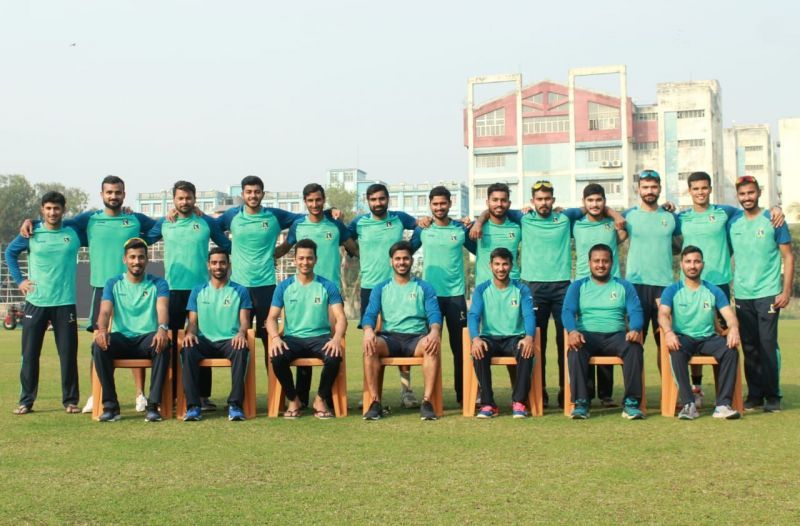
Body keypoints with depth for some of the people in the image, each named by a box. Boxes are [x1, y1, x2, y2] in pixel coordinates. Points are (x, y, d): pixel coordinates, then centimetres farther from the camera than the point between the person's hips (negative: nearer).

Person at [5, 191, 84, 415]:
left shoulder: (74, 233, 3)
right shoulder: (31, 233, 3)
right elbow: (10, 253, 17)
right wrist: (18, 279, 7)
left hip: (65, 303, 0)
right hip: (35, 302, 0)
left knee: (68, 353, 1)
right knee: (29, 353, 4)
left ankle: (70, 400, 12)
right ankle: (26, 401, 13)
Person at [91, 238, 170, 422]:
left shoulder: (158, 283, 9)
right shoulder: (113, 284, 12)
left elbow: (162, 308, -11)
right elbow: (105, 311, -4)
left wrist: (162, 328, -36)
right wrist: (101, 329, -29)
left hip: (147, 338, -1)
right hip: (120, 338, 1)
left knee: (163, 345, -35)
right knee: (99, 345, -31)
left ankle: (153, 405, -31)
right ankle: (110, 405, -24)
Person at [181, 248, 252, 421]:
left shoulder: (240, 291, 12)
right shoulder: (198, 291, 17)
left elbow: (245, 320, 5)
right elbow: (192, 321, 12)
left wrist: (241, 332, -19)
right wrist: (190, 332, -13)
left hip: (229, 341, -1)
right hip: (204, 341, 1)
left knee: (241, 350, -37)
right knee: (188, 350, -33)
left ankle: (235, 404, -37)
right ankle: (193, 405, -34)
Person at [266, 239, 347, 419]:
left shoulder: (327, 286, 4)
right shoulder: (284, 287, 7)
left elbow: (341, 318, -3)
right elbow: (272, 318, 4)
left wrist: (337, 338, -25)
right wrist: (275, 337, -19)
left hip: (320, 337, 0)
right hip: (292, 338, 1)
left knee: (334, 357, -33)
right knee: (276, 357, -32)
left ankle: (321, 400, -6)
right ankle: (293, 400, -6)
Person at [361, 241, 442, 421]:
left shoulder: (424, 288, 15)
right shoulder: (381, 289, 18)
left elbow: (434, 314, 2)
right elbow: (370, 314, 4)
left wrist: (434, 331, -23)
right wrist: (368, 330, -21)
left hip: (416, 338, -1)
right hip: (389, 338, 1)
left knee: (433, 346, -35)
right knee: (370, 346, -33)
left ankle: (427, 401, -34)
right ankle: (375, 402, -29)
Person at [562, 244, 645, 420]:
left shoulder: (624, 286, 16)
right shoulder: (578, 286, 14)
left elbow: (635, 311, 4)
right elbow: (567, 311, 0)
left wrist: (635, 329, -21)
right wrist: (572, 331, -24)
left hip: (616, 336, 1)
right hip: (587, 336, -1)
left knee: (634, 348, -32)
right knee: (576, 350, -35)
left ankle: (631, 402, -31)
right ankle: (580, 402, -34)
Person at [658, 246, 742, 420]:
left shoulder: (714, 291, 13)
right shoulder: (672, 291, 8)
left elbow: (729, 315, 1)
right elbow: (663, 314, -9)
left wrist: (733, 328, -24)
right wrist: (668, 332, -31)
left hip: (708, 338, 2)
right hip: (683, 338, -2)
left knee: (731, 351, -29)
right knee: (676, 352, -37)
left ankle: (723, 405, -30)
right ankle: (688, 404, -36)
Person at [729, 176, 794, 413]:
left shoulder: (772, 220, -1)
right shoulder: (733, 223, 9)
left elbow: (788, 257, -1)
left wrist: (786, 291, -8)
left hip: (768, 294, -3)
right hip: (742, 295, 3)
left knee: (768, 345, -6)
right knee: (749, 348, 6)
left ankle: (772, 396, 2)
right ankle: (754, 394, 13)